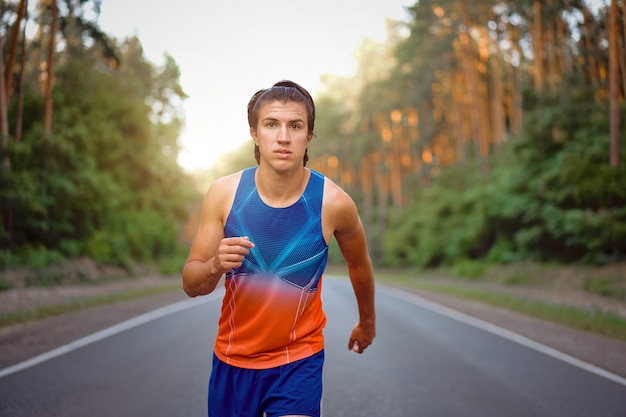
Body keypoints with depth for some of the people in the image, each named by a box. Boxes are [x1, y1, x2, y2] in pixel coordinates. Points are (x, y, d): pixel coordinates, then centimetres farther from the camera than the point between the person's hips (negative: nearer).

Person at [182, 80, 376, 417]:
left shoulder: (333, 203, -16)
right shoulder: (224, 193, -12)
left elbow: (359, 265, 6)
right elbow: (190, 285, -6)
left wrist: (367, 321, 21)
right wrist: (215, 266, -29)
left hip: (299, 360, -2)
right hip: (232, 357, 2)